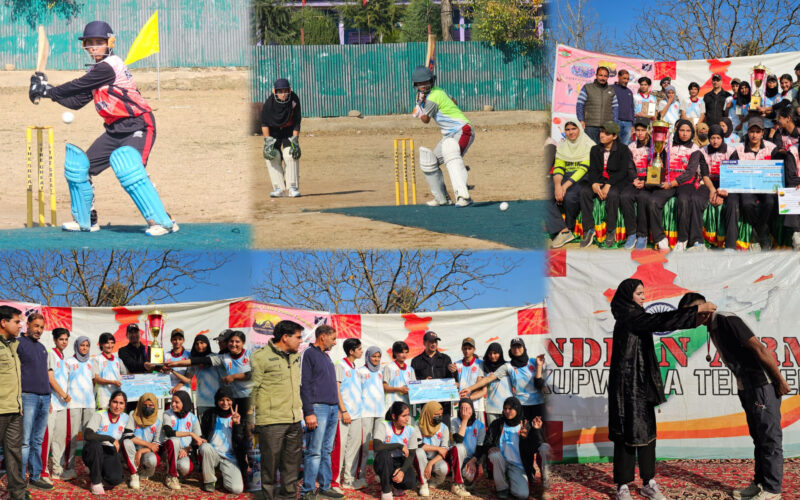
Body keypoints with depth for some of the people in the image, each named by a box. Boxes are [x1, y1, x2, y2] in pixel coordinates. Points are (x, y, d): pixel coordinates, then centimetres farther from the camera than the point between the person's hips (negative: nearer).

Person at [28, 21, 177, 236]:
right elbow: (77, 101, 14)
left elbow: (77, 87, -15)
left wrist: (47, 91, -4)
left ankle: (163, 222, -28)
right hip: (115, 129, 10)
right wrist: (48, 91, 6)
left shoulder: (107, 67, -17)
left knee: (127, 168, -31)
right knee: (79, 165, 11)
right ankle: (84, 220, 26)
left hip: (138, 127, -10)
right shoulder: (97, 69, 11)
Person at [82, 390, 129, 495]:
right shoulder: (100, 415, -14)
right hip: (92, 452, -3)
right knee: (95, 445, -40)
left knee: (115, 479, -26)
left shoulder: (125, 418, 3)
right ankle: (95, 482, -22)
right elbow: (87, 435, -28)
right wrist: (110, 439, -29)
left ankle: (101, 474, 12)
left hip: (110, 453, 3)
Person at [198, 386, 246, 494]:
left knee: (237, 489, -23)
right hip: (212, 453, 1)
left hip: (230, 457, -1)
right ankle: (209, 480, -13)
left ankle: (223, 476, 15)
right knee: (205, 447, -37)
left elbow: (240, 441, -3)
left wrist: (237, 424, -17)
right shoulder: (210, 415, 6)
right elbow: (202, 434, 13)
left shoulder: (237, 417, 4)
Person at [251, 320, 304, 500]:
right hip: (271, 421, -7)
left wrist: (301, 409, 23)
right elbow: (252, 389, -6)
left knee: (292, 461, 11)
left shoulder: (294, 357, 15)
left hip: (294, 420, 7)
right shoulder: (261, 356, -7)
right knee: (271, 462, -1)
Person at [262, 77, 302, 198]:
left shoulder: (294, 100, -23)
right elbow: (264, 123, -12)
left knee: (291, 154, -15)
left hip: (289, 130, -1)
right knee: (272, 156, -11)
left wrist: (295, 139, -17)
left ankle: (293, 187, -11)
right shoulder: (268, 103, -24)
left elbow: (297, 122, -14)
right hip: (273, 131, 1)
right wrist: (267, 140, -17)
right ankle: (279, 188, -8)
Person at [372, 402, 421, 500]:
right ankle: (386, 490, -20)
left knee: (411, 483, -29)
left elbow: (411, 455, -8)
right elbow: (376, 446, -28)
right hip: (384, 464, -2)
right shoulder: (383, 425, -12)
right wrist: (399, 446, -26)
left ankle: (395, 485, 10)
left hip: (401, 464, 2)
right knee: (384, 453, -37)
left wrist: (403, 470, -27)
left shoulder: (411, 430, -3)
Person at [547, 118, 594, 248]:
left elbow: (584, 168, -13)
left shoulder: (589, 146, -2)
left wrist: (566, 185, -24)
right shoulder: (561, 147, 14)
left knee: (569, 196, -36)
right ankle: (563, 231, -29)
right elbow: (558, 168, 4)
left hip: (583, 179, -5)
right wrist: (557, 185, -18)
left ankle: (569, 227, -9)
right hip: (566, 178, 5)